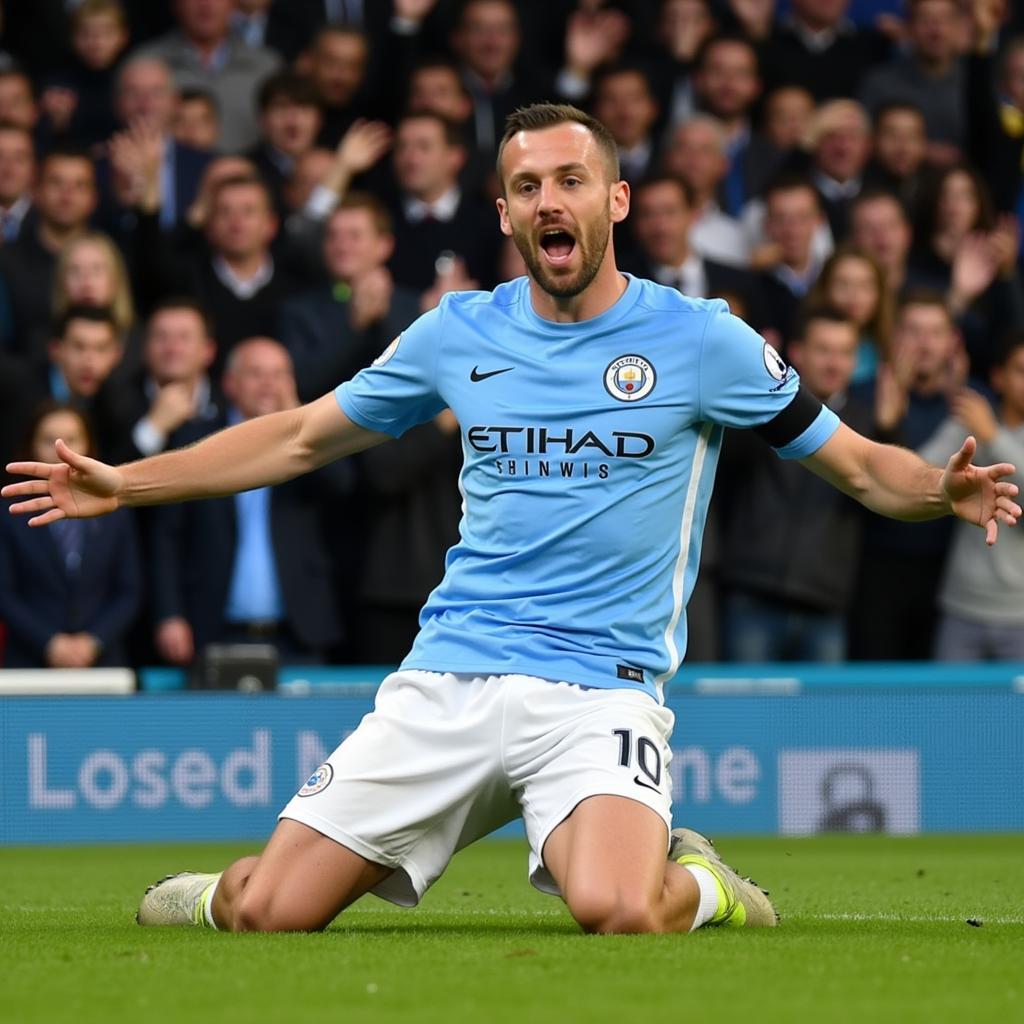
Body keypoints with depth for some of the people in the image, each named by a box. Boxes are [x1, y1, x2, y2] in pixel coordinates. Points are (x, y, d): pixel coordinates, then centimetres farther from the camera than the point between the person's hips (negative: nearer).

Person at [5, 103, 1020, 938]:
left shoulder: (698, 337, 0)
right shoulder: (458, 333, 9)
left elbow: (858, 463, 5)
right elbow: (302, 437, 21)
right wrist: (125, 484, 18)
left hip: (601, 691, -3)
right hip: (448, 678, 3)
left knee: (616, 914, -32)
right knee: (270, 916, -7)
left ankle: (694, 882, 4)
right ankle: (221, 893, 30)